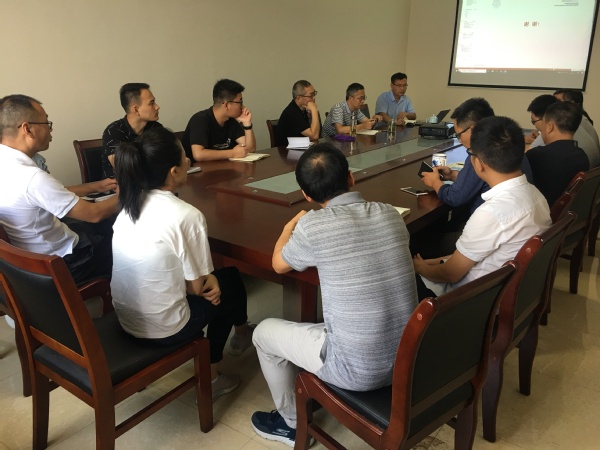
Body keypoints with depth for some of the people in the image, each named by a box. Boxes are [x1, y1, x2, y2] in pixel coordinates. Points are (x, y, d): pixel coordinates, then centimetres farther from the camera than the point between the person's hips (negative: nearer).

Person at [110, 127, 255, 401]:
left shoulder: (129, 206, 0)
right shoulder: (186, 215, -23)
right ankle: (241, 332, 47)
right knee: (230, 280, 16)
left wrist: (205, 279, 3)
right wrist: (210, 281, 8)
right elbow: (197, 286, -14)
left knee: (213, 282, 25)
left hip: (126, 318, 7)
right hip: (162, 328, -6)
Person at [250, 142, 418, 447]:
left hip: (358, 371, -5)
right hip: (408, 360, 6)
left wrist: (290, 227, 23)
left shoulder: (312, 225, -17)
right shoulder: (391, 215, -2)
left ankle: (291, 423, 34)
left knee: (264, 332, 16)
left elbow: (279, 264, 4)